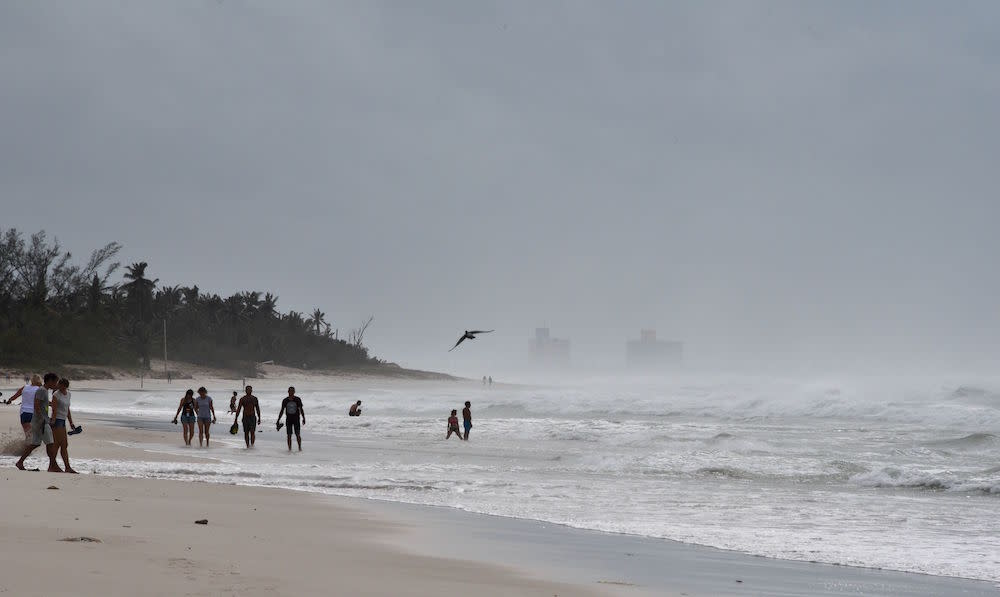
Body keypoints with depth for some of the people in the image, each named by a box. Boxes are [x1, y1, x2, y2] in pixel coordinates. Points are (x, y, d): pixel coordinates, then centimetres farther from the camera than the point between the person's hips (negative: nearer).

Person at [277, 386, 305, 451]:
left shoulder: (298, 399, -2)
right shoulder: (285, 401, 2)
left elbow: (301, 410, 0)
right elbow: (282, 411, 8)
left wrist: (303, 418, -8)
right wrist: (278, 420, 6)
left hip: (296, 419, -1)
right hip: (288, 419, 1)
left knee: (298, 434, -5)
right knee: (289, 435, 0)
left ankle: (300, 447, 9)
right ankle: (289, 449, 6)